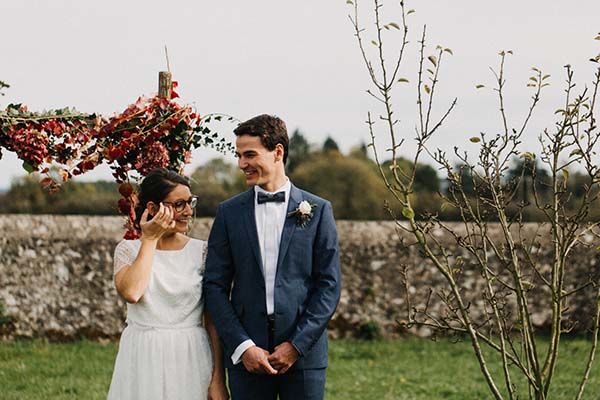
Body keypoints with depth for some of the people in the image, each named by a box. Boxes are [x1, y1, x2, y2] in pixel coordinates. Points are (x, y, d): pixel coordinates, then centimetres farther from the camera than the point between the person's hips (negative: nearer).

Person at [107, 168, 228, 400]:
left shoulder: (201, 251, 0)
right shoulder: (128, 249, 2)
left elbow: (214, 320, -2)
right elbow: (131, 292, -19)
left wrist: (218, 380, -9)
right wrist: (150, 240, -11)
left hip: (190, 360, 0)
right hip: (143, 361, 0)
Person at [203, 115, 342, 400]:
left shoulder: (317, 210, 3)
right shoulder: (229, 212, 6)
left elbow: (329, 285, 0)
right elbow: (215, 286, 3)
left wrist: (297, 345, -8)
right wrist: (242, 346, -7)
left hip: (304, 352, -1)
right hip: (246, 355, 1)